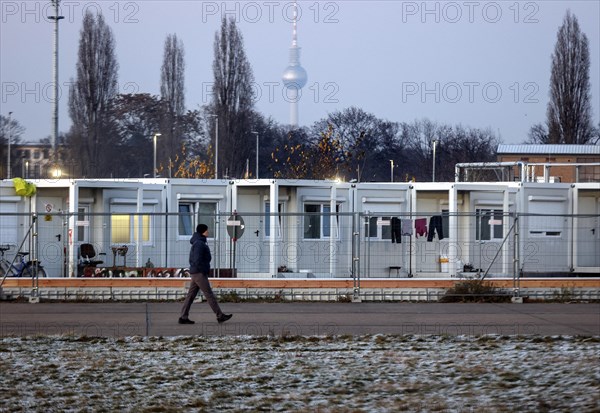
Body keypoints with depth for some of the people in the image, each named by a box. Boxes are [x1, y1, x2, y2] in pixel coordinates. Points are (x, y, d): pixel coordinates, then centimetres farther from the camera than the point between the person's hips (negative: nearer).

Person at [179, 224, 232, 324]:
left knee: (191, 295, 7)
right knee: (209, 295, -6)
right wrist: (204, 272, -14)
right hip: (199, 273, -10)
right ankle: (220, 316, -3)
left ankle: (183, 317, 5)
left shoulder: (197, 243, 17)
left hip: (195, 273, 10)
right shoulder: (199, 244, -15)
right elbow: (197, 260, -23)